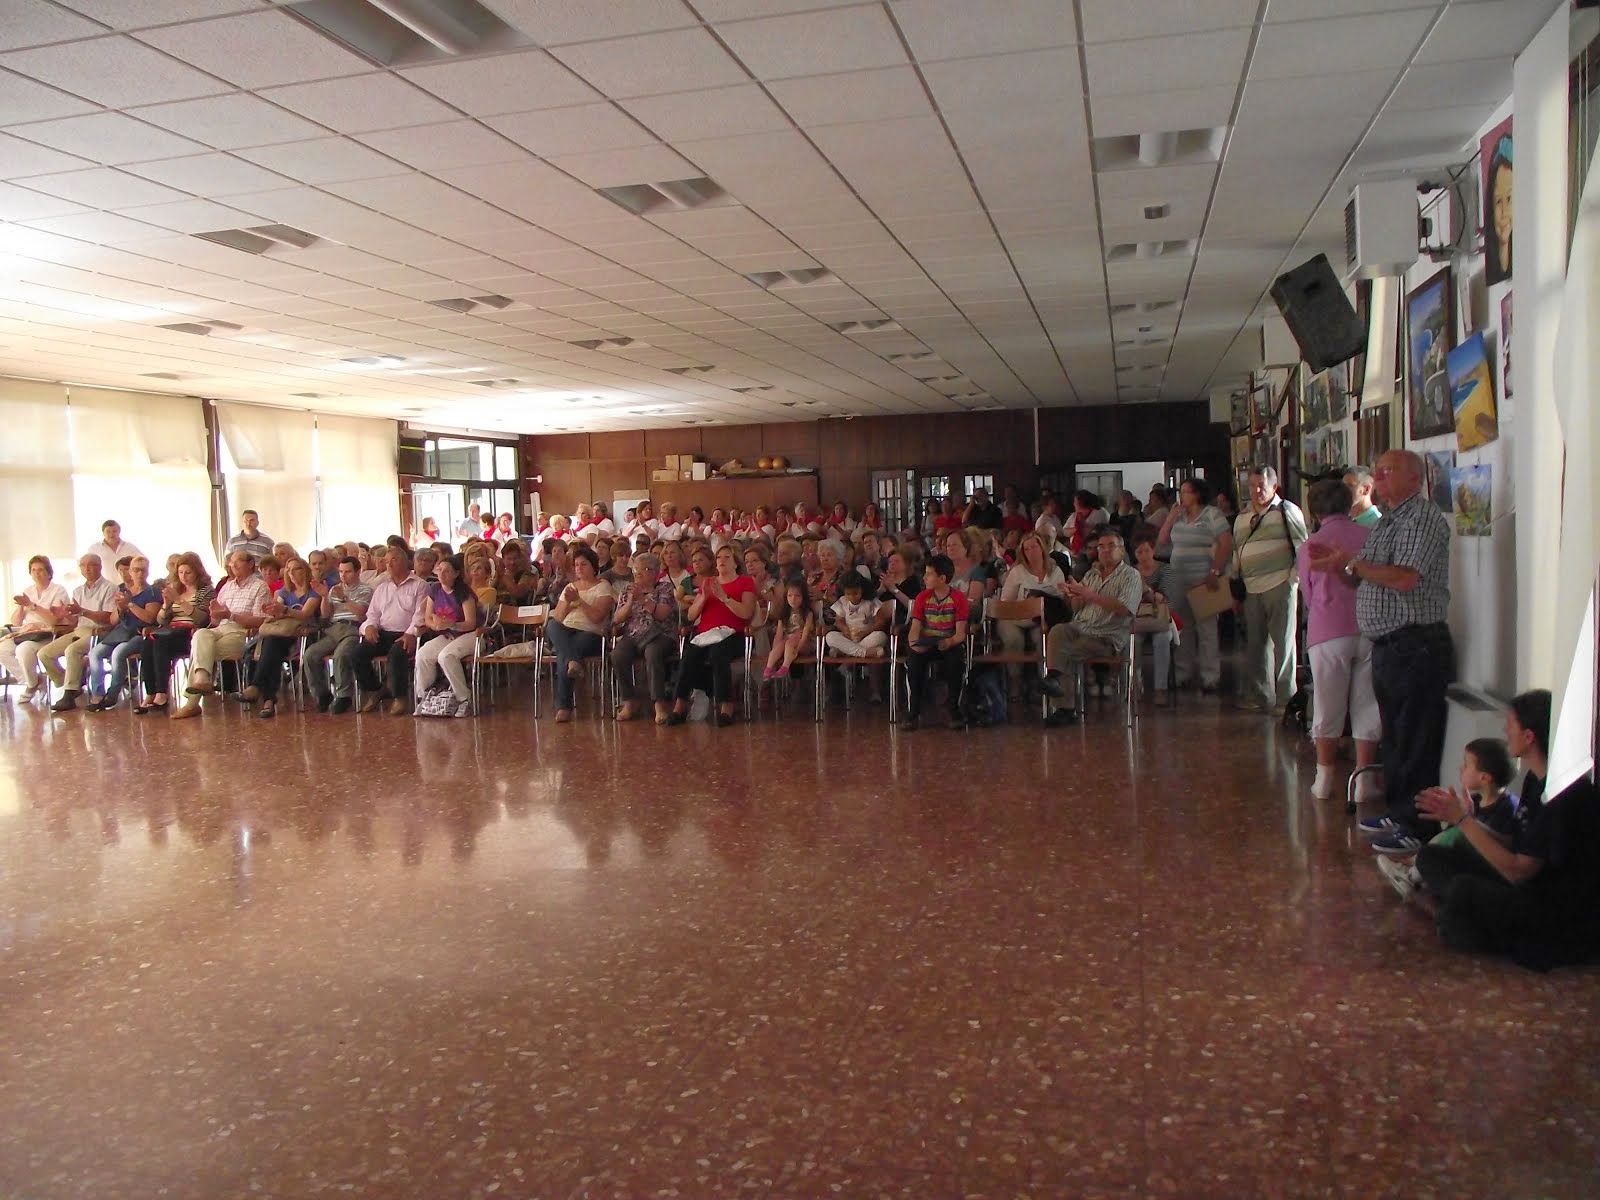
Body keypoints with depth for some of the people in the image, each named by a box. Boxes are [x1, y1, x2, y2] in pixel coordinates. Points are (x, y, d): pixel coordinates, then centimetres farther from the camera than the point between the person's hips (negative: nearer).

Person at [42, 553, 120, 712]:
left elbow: (108, 618, -14)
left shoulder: (109, 588, -3)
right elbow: (74, 620, 17)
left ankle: (69, 696, -26)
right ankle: (69, 686, 3)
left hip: (99, 632, -8)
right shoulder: (78, 591, 20)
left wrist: (82, 611, -21)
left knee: (72, 650, -33)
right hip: (79, 631, 8)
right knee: (44, 653, -7)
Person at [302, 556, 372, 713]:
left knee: (340, 655, -35)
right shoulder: (334, 589, 26)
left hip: (353, 630, -6)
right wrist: (324, 596, 2)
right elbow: (325, 614, 18)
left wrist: (344, 598, -17)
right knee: (309, 654, -18)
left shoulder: (365, 589, 10)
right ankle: (321, 694, -5)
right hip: (333, 630, 6)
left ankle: (343, 696, -21)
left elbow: (360, 612, -6)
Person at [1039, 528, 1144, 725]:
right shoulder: (1091, 574, 21)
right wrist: (1074, 596, -6)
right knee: (1057, 631, -27)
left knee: (1065, 653, -27)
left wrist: (1091, 595, -19)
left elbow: (1124, 609, -14)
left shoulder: (1131, 576, 3)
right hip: (1080, 627, 5)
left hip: (1107, 637, -5)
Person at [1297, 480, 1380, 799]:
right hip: (1369, 630, 1)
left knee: (1327, 710, 9)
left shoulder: (1310, 546, 0)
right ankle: (1363, 780, 12)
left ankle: (1325, 779, 15)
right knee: (1367, 707, 8)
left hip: (1328, 633, -1)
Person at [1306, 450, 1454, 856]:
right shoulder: (1387, 521, 18)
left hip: (1416, 645, -10)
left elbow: (1403, 578, -25)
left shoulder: (1423, 518, -12)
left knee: (1416, 741, -4)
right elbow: (1371, 582, 20)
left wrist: (1351, 563, -16)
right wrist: (1338, 563, 3)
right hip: (1388, 645, 10)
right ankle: (1398, 810, 28)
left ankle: (1418, 827, 3)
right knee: (1394, 735, 17)